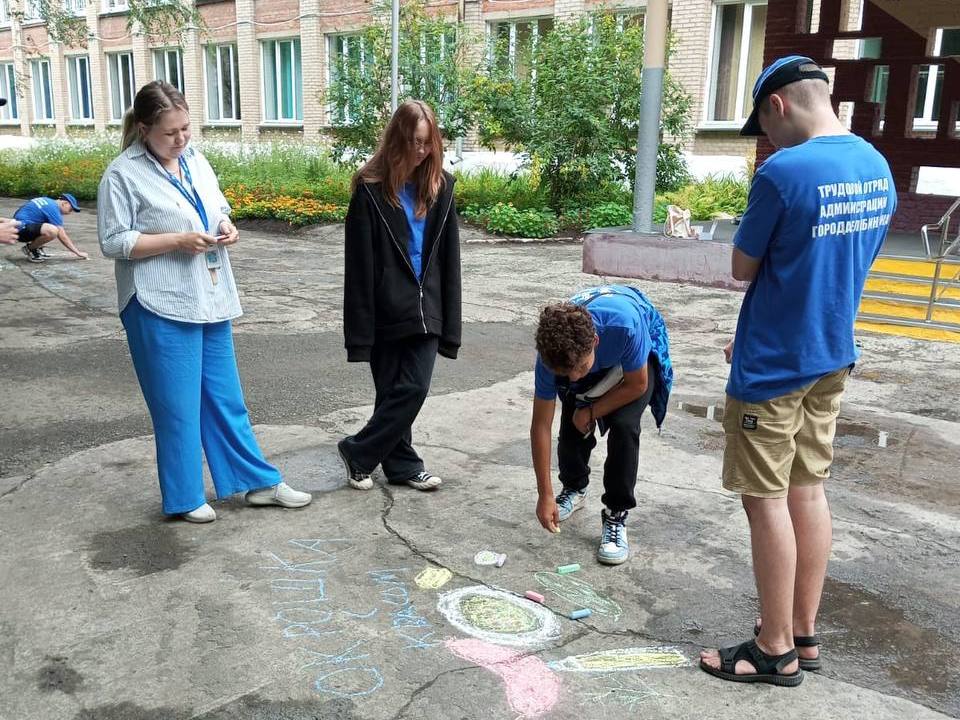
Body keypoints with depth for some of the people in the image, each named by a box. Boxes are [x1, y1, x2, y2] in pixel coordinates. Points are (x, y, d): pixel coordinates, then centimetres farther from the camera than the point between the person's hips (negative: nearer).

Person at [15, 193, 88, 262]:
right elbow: (62, 237, -14)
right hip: (22, 228, -10)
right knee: (52, 230, -34)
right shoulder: (53, 209, -14)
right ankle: (30, 248, -9)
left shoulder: (48, 201, 15)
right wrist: (78, 253, -9)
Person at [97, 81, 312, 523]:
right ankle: (184, 497, 20)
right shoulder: (123, 175, -10)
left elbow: (218, 210, 20)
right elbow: (113, 242, -12)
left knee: (225, 396, 15)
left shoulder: (196, 160, 9)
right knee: (177, 405, 3)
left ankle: (259, 482, 24)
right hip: (161, 307, -6)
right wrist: (178, 240, -20)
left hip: (211, 300, 6)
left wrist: (227, 228, -3)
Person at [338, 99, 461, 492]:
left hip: (426, 308, 3)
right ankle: (402, 464, 23)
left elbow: (448, 256, 6)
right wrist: (361, 327, -12)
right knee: (394, 392, 4)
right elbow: (359, 262, -8)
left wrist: (449, 320, 2)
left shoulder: (440, 186, 5)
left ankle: (358, 452, 16)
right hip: (386, 309, -3)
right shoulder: (371, 188, -7)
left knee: (414, 389, -1)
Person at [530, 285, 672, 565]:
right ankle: (574, 489, 25)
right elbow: (540, 425, -25)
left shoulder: (625, 325, -46)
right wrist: (545, 495, -23)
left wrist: (591, 411, -16)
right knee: (571, 424, -8)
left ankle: (616, 516, -6)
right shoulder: (553, 352, -34)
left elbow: (637, 385, -25)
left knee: (623, 425, -23)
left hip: (639, 353, -2)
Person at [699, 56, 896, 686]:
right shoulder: (878, 168, 7)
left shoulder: (784, 172, -20)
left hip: (772, 366, -8)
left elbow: (743, 269, -10)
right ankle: (805, 634, 26)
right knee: (808, 490, 14)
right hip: (833, 357, 8)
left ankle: (777, 650, 14)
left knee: (767, 500, 2)